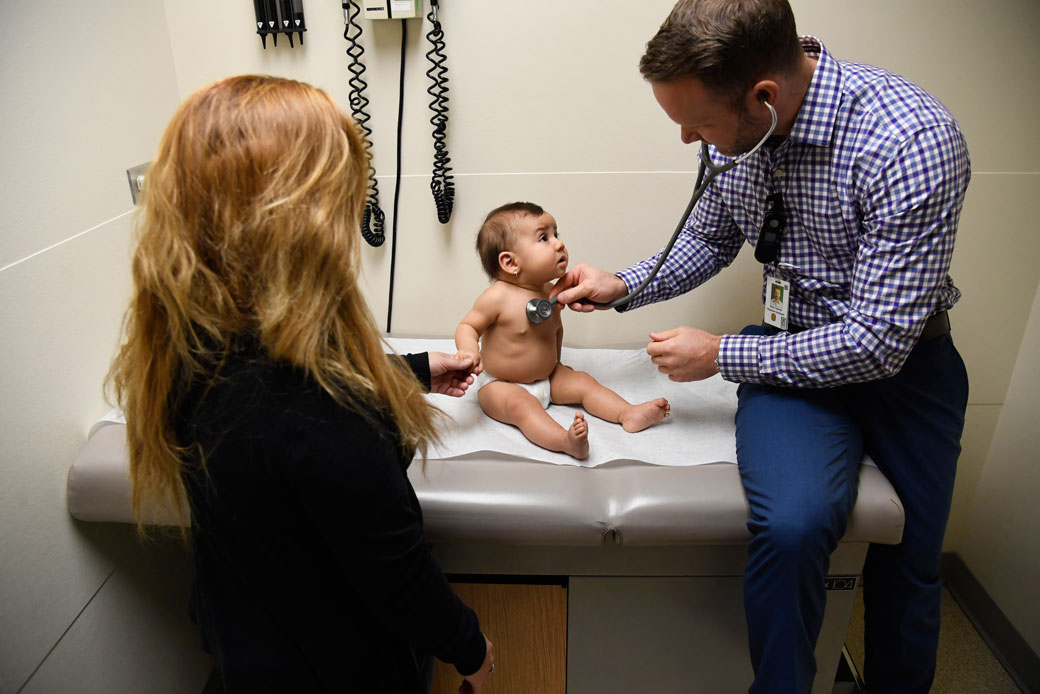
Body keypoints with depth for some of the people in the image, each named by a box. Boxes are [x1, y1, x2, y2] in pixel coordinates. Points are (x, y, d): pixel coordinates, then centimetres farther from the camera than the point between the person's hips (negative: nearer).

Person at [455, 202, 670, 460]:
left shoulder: (550, 292, -1)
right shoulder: (497, 297, -22)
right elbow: (468, 326, -15)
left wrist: (554, 362, 18)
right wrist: (469, 350, -35)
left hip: (547, 378, 8)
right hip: (501, 385, -8)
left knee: (583, 382, -2)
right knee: (522, 405, -33)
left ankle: (628, 413, -7)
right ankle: (565, 440, -53)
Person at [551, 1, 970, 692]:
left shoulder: (911, 142, -28)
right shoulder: (735, 126, -9)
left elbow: (876, 343, -26)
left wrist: (719, 355, -18)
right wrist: (623, 285, -3)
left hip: (903, 358, -2)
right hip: (794, 346, 2)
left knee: (908, 563, 10)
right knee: (791, 527, -25)